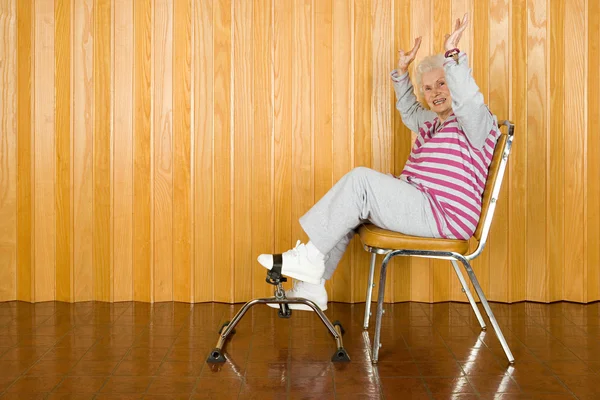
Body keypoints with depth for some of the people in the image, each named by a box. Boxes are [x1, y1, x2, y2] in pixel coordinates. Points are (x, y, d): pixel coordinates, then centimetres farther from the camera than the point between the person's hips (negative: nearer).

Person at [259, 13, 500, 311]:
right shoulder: (433, 122, 22)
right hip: (418, 203, 10)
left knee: (361, 180, -22)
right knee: (347, 209, 2)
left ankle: (310, 258, -17)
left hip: (443, 215, -10)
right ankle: (311, 289, -2)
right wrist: (402, 71, 31)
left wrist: (452, 55, -34)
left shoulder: (477, 122, -4)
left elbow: (468, 100, -28)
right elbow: (409, 111, 41)